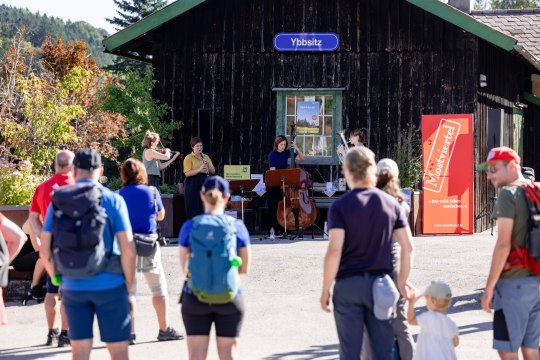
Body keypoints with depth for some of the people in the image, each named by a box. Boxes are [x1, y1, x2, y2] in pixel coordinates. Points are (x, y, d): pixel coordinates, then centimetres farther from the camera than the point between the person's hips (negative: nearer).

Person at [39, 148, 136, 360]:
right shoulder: (113, 200, -5)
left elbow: (45, 249, 1)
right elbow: (128, 248, -11)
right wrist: (129, 283, 0)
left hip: (73, 286, 3)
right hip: (109, 285, -2)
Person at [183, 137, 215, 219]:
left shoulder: (206, 157, 16)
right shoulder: (188, 158, -1)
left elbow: (213, 171, 13)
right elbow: (187, 173, -11)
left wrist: (208, 165, -6)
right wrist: (199, 170, -23)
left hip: (204, 184, 5)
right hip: (192, 185, -5)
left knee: (203, 209, 3)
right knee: (192, 210, -6)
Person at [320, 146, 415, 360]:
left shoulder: (340, 206, -7)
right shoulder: (390, 203, 4)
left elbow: (334, 251, -14)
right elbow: (407, 246, 5)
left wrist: (325, 289, -7)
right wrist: (402, 281, 15)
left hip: (348, 284, -3)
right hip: (380, 284, 3)